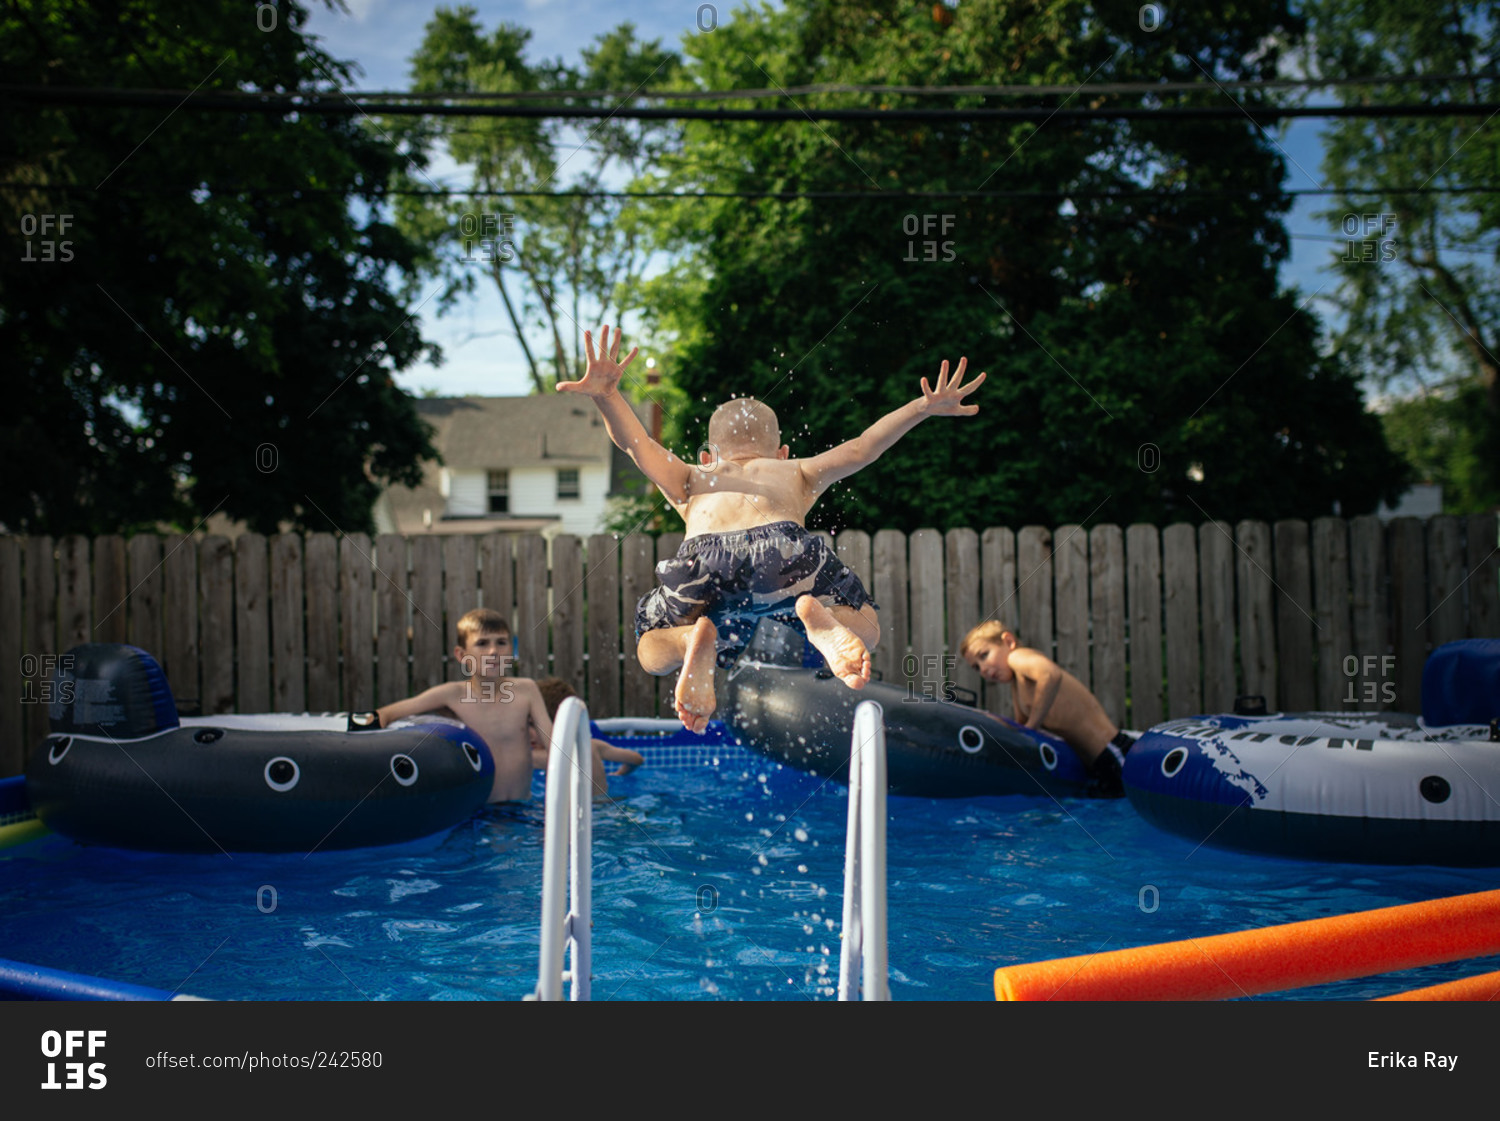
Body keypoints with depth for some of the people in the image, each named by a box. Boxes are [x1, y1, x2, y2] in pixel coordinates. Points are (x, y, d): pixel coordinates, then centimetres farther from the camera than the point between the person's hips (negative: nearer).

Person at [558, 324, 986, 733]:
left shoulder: (693, 481, 37)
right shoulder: (798, 474, 38)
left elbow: (637, 445, 24)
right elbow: (860, 449, 27)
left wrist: (606, 395, 9)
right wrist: (923, 407, 31)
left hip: (704, 557, 1)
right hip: (785, 551, 0)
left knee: (651, 653, 25)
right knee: (864, 630, 22)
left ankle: (695, 639, -11)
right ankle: (820, 618, -15)